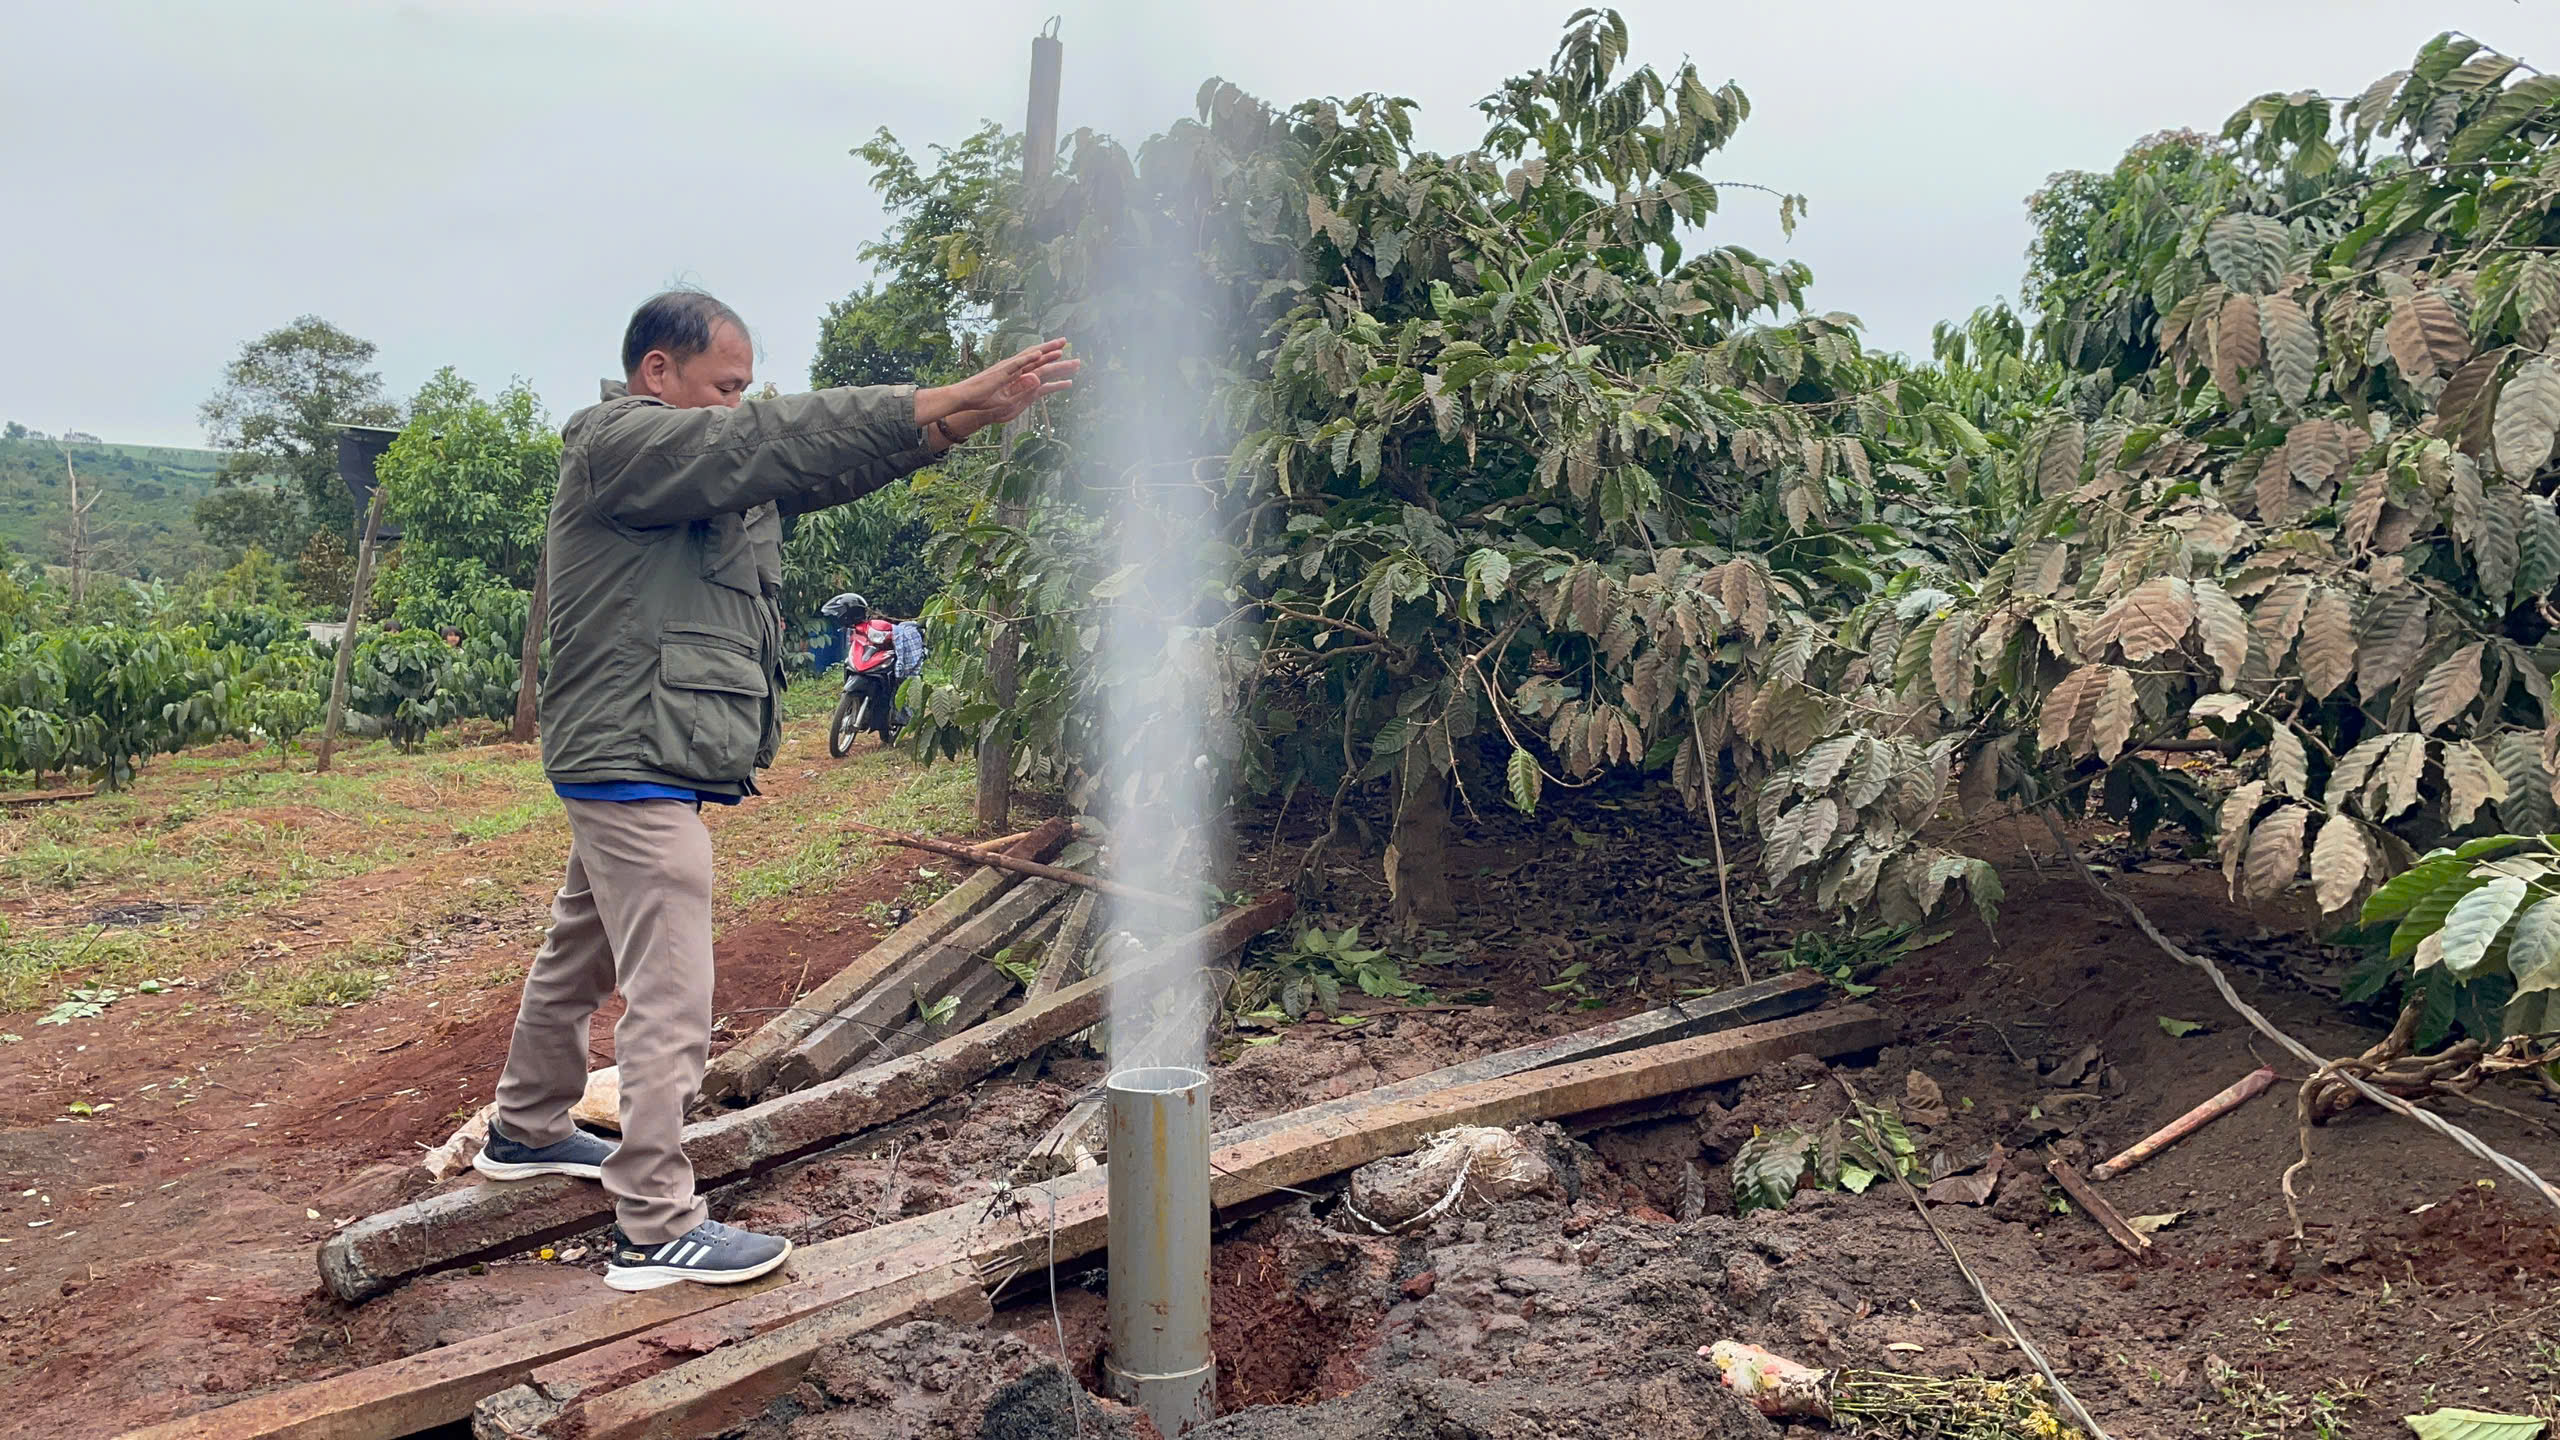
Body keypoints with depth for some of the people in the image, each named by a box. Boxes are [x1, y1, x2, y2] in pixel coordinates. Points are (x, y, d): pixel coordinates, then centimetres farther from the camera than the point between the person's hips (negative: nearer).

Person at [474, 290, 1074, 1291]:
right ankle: (656, 1229, -3)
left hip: (631, 773, 11)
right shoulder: (620, 444, -12)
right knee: (670, 1001, -9)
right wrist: (944, 406, -26)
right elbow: (779, 439, -23)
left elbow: (812, 471, 5)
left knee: (580, 955, 24)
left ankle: (527, 1131, 42)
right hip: (637, 767, -11)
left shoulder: (701, 462, 17)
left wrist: (955, 421, -10)